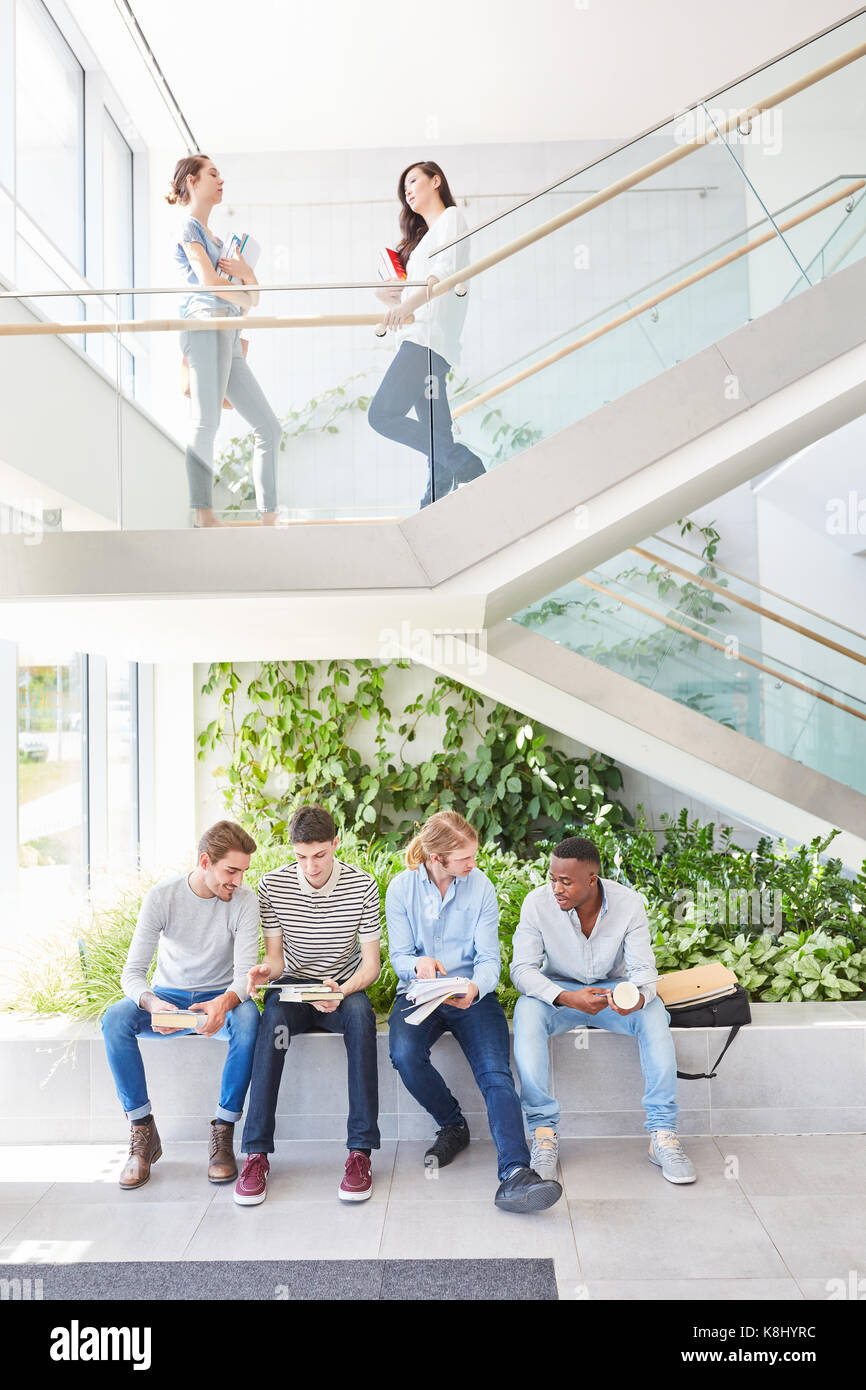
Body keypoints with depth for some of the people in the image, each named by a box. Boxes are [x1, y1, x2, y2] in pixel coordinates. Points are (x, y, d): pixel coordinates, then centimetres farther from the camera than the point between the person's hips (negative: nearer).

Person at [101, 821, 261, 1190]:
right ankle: (143, 1130, -15)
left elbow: (245, 973, -19)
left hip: (220, 998, -1)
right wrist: (152, 1004, -39)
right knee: (115, 1019, -29)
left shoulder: (244, 901, -14)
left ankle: (223, 1131, -21)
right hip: (168, 995, 1)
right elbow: (132, 972, -16)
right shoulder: (162, 896, -14)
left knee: (247, 1017, -35)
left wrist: (225, 1002, -43)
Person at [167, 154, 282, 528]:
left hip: (229, 337, 9)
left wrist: (245, 271, 1)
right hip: (207, 324, -9)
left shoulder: (215, 237, 31)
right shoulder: (188, 226, 6)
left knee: (270, 429, 2)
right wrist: (244, 299, 7)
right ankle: (204, 515, -22)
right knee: (206, 425, -17)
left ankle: (269, 520, 0)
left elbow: (255, 294, 23)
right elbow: (208, 280, -9)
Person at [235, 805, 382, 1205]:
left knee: (360, 1015, -36)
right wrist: (265, 970, -25)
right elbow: (275, 956, 0)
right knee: (273, 1018, -35)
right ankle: (257, 1153, -31)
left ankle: (360, 1151, -32)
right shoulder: (273, 884, -6)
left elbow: (371, 964, -8)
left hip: (344, 986, -1)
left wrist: (342, 990, -29)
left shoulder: (362, 885, -9)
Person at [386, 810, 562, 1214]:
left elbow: (489, 958, -2)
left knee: (496, 1072, -25)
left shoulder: (480, 886, -1)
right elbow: (400, 957, 0)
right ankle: (453, 1125, -1)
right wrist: (419, 964, -25)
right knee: (405, 1054, -29)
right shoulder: (401, 888, -1)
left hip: (472, 995, 0)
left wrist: (475, 989, -25)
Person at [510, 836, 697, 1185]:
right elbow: (522, 968, -18)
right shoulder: (537, 902, -18)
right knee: (527, 1010, -34)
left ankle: (663, 1135, -24)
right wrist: (567, 999, -36)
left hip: (614, 989, 1)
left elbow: (643, 969, -15)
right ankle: (544, 1132, -28)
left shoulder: (629, 903, -16)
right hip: (558, 990, 0)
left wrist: (638, 997, -40)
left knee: (655, 1014, -31)